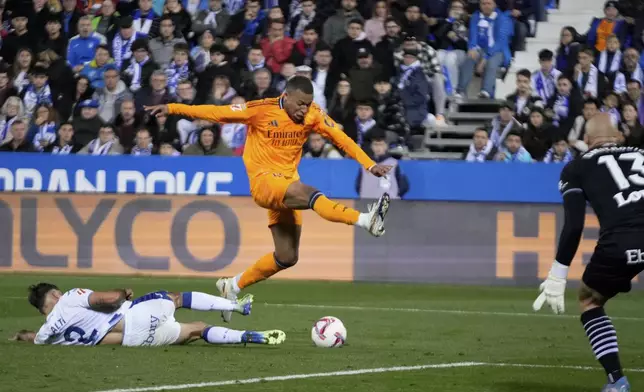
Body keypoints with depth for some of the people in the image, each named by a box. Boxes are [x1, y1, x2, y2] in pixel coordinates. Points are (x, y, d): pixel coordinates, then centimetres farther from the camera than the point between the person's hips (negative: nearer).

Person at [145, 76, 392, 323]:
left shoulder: (313, 115, -1)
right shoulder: (262, 110, -12)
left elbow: (341, 139, -1)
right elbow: (216, 113, -11)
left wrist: (369, 165, -13)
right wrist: (172, 109, -14)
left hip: (287, 186, 6)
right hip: (263, 181, -6)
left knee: (287, 257, 5)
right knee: (310, 194, -34)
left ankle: (233, 286, 22)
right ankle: (365, 220, -52)